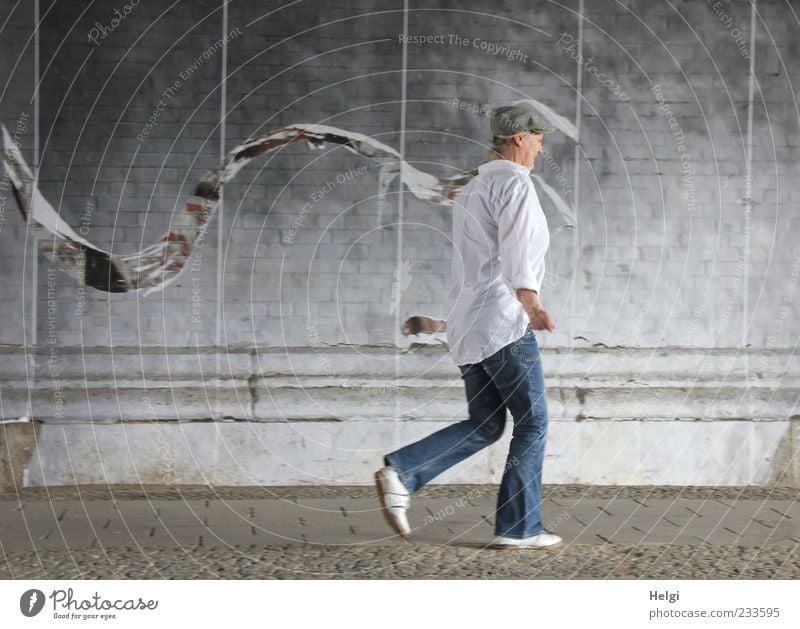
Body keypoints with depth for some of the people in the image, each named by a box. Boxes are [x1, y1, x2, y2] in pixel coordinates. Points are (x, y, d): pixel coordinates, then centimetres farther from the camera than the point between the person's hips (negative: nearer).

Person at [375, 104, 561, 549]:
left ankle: (401, 472, -5)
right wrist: (531, 302, -38)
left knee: (484, 425, 11)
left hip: (468, 325, 9)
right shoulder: (514, 182, -8)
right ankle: (518, 528, 0)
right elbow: (518, 248, -25)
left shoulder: (473, 188, 22)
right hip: (503, 321, -9)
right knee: (532, 422, 0)